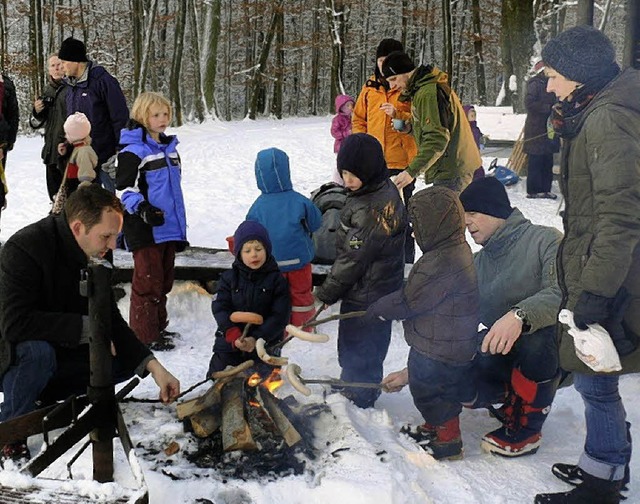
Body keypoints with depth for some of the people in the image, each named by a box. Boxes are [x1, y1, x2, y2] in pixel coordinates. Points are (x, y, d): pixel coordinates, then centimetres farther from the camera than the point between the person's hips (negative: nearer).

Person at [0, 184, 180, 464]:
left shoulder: (91, 257, -5)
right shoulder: (24, 249, -27)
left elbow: (112, 323, -2)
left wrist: (153, 366, -15)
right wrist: (86, 327, -32)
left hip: (59, 351, 7)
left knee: (125, 361, -7)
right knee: (39, 352, -38)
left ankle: (36, 398, 2)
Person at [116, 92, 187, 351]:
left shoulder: (169, 147, 15)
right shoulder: (133, 150, -10)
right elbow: (125, 188, -12)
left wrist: (180, 225, 24)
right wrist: (142, 208, -28)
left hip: (169, 227, 8)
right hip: (145, 229, -8)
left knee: (164, 280, 16)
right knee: (147, 281, -3)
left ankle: (158, 327, 29)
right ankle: (144, 335, 6)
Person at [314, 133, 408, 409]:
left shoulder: (371, 207, -29)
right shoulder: (385, 191, 3)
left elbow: (352, 259, -26)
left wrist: (325, 293, -15)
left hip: (364, 297, -10)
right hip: (383, 292, 10)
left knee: (355, 352, 10)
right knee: (371, 348, 25)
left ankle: (357, 399, 28)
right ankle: (365, 394, 43)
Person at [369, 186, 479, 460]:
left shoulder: (442, 262, -31)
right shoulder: (458, 250, 4)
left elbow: (409, 300, -21)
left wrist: (378, 308, -5)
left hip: (439, 351, -10)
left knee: (429, 391, 11)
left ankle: (448, 441, 27)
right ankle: (433, 427, 46)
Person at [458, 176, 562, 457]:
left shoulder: (545, 240, -13)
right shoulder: (478, 263, 9)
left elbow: (564, 293, -31)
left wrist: (520, 315, -47)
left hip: (552, 353, -5)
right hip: (504, 354, 5)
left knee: (537, 334, -38)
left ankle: (524, 429, -15)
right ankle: (512, 395, 11)